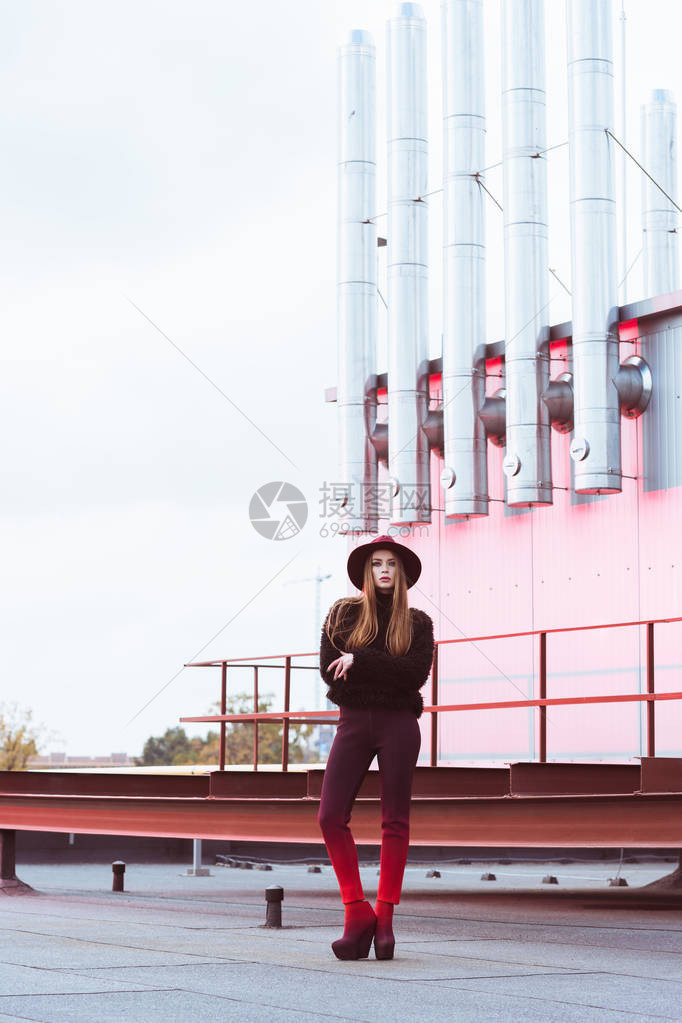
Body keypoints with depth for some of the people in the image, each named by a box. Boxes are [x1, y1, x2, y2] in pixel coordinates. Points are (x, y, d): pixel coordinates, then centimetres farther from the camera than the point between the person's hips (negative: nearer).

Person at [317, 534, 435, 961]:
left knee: (395, 822, -1)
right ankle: (357, 913, 0)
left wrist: (360, 661, -14)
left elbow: (417, 673, -9)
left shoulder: (417, 622, 8)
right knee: (331, 817, -9)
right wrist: (389, 672, -7)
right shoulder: (343, 614, 10)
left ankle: (385, 918, 4)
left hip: (398, 725, -1)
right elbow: (328, 668, -2)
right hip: (354, 722, 1)